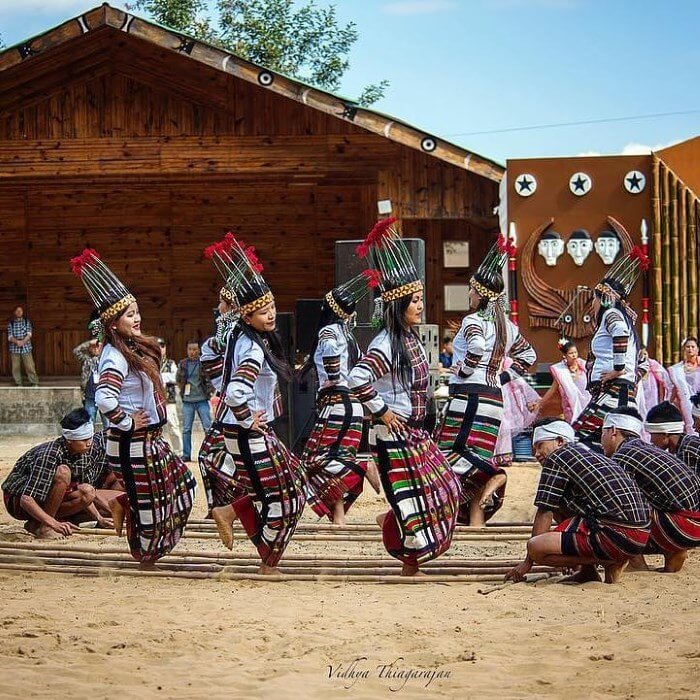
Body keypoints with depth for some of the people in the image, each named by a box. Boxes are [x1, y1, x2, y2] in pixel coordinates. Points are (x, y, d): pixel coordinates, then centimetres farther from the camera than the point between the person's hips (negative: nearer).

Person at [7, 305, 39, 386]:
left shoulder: (27, 321, 8)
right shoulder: (11, 323, 7)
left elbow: (29, 334, -2)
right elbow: (10, 336, -1)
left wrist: (23, 341, -18)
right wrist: (17, 341, -20)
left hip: (26, 347, -1)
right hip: (14, 348, 1)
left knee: (30, 366, -6)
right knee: (15, 367, 0)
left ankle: (34, 383, -2)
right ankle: (18, 384, 8)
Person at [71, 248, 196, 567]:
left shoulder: (136, 348, 8)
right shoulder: (116, 357, -21)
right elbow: (104, 398, -35)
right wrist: (127, 423, -22)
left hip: (151, 440, 9)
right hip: (133, 445, -9)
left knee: (182, 483, 18)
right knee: (148, 504, 4)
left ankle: (121, 504, 22)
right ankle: (146, 555, 24)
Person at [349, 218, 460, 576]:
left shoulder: (411, 339, 9)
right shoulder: (386, 345, -20)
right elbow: (357, 379, -31)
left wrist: (418, 418, 17)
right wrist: (382, 412, -21)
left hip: (416, 431, 9)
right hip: (395, 435, -9)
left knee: (443, 489, 12)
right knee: (412, 500, -2)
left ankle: (391, 520, 25)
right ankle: (411, 564, 11)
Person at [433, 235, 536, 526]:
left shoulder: (473, 320, -10)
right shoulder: (506, 325, 14)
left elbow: (477, 346, -31)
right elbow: (528, 355, 25)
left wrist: (462, 370, -14)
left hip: (469, 395, -8)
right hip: (494, 398, 8)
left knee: (451, 453, -8)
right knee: (475, 455, 9)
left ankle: (493, 476, -27)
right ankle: (476, 521, 5)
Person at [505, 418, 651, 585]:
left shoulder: (556, 458, 2)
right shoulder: (590, 454, 28)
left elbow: (544, 513, 2)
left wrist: (527, 562, 8)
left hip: (617, 535, -10)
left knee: (535, 548, -14)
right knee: (560, 504, 24)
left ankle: (612, 563, -7)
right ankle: (588, 572, 13)